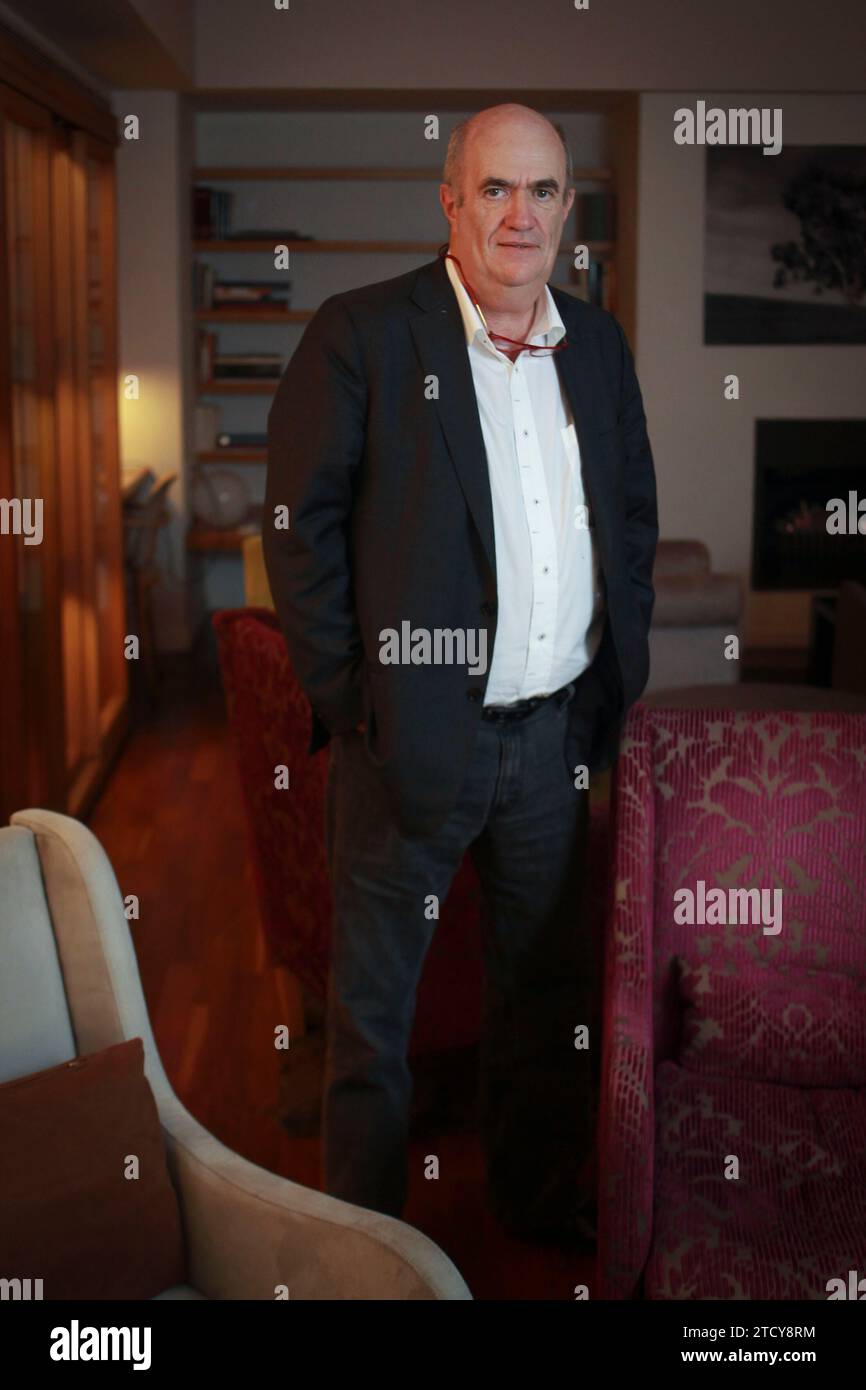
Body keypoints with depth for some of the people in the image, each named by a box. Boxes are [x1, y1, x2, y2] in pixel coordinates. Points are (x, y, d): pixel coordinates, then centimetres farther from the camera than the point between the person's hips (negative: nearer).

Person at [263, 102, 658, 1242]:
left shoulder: (598, 343, 8)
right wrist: (346, 699, -11)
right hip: (415, 733, -5)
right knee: (374, 1000, 8)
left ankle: (542, 1195, 40)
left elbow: (636, 510, 17)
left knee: (547, 980, 19)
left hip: (557, 731, 5)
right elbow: (298, 525, -9)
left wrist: (622, 668, 9)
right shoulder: (359, 336, -9)